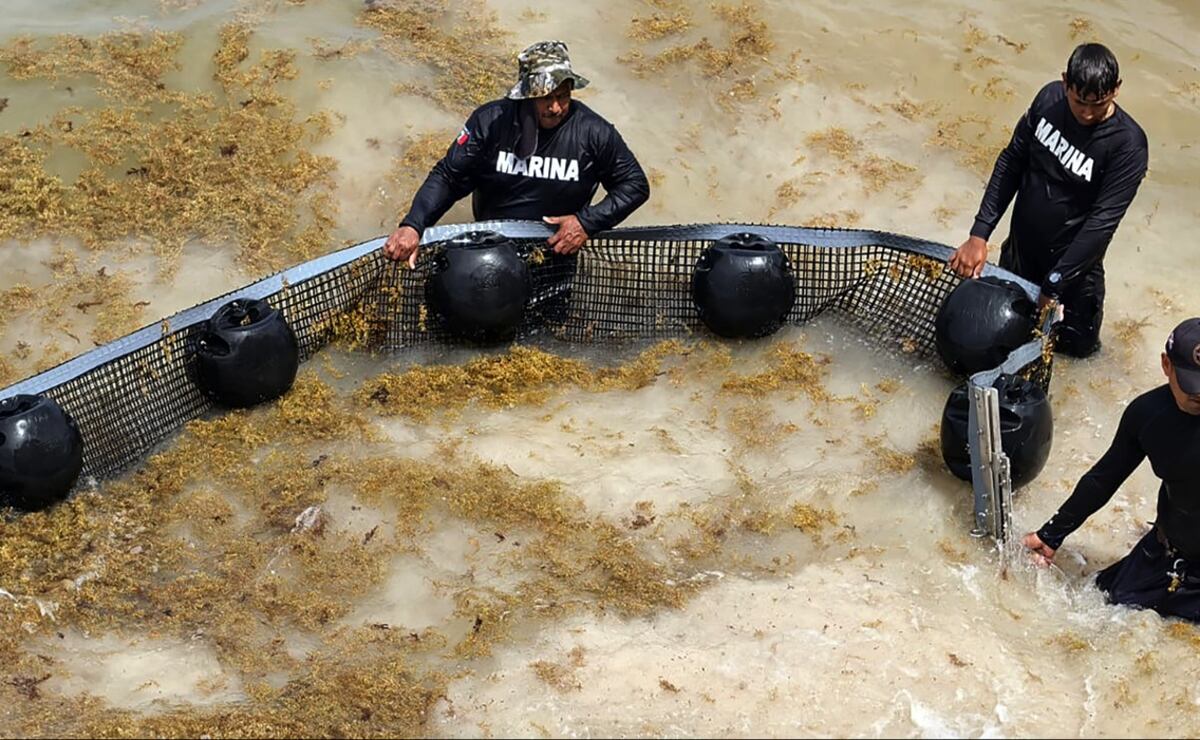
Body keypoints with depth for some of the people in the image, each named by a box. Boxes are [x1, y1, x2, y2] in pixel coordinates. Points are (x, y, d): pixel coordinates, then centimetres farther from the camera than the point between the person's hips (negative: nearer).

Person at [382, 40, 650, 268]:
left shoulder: (593, 132, -10)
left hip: (557, 246, -1)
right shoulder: (490, 121, -9)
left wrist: (588, 222, -16)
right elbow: (448, 177, -6)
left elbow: (636, 184, -1)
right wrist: (412, 225, -23)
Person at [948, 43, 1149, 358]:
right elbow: (1011, 162, -6)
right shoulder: (1049, 98, -14)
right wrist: (979, 234, -11)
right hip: (1020, 245, 4)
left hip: (1071, 260, -3)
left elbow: (1102, 222, -27)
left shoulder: (1128, 145, -28)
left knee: (1077, 343, 17)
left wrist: (1053, 286, -29)